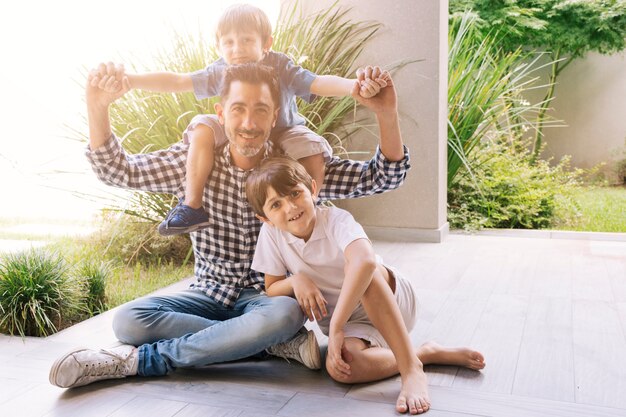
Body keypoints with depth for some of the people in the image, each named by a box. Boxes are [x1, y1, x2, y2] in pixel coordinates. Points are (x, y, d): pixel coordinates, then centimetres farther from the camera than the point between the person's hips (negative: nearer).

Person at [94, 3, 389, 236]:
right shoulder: (220, 73, -13)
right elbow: (177, 81, -13)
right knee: (203, 128, -24)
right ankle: (191, 206, -18)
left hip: (284, 133, -2)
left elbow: (319, 83, -34)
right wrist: (129, 80, -22)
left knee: (314, 152, -31)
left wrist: (354, 85, -53)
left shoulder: (281, 68, -22)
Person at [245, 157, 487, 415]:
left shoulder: (335, 220, -24)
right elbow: (270, 290, 0)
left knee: (358, 266, -37)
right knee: (342, 369, -32)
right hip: (353, 324, 3)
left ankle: (411, 366, -31)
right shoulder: (270, 234, -10)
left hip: (392, 301, -3)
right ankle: (428, 353, -12)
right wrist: (295, 280, -23)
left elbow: (365, 260, -46)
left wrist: (335, 328, -47)